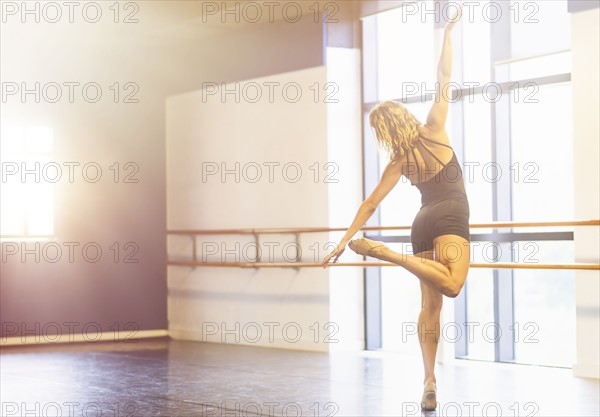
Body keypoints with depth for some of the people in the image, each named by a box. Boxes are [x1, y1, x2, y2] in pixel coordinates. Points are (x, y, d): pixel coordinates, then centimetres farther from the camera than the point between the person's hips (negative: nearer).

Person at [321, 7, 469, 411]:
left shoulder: (399, 162, 8)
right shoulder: (434, 131, 2)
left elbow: (371, 203, 7)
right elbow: (444, 79, 1)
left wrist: (345, 240, 10)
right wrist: (448, 32, 6)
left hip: (422, 225, 5)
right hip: (450, 220, -5)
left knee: (430, 303, 6)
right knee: (452, 284, -22)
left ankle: (430, 377, -5)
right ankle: (387, 252, -29)